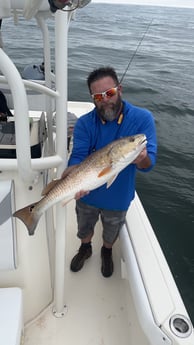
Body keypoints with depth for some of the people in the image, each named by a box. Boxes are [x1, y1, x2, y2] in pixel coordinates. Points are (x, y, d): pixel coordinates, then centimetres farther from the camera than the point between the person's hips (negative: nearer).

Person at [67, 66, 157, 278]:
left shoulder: (142, 118, -21)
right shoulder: (84, 123, -17)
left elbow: (149, 163, -24)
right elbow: (77, 157, -23)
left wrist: (141, 159, -48)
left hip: (118, 197, -1)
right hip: (87, 194, 1)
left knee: (111, 231, 27)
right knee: (84, 227, 28)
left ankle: (107, 252, 61)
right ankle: (85, 248, 62)